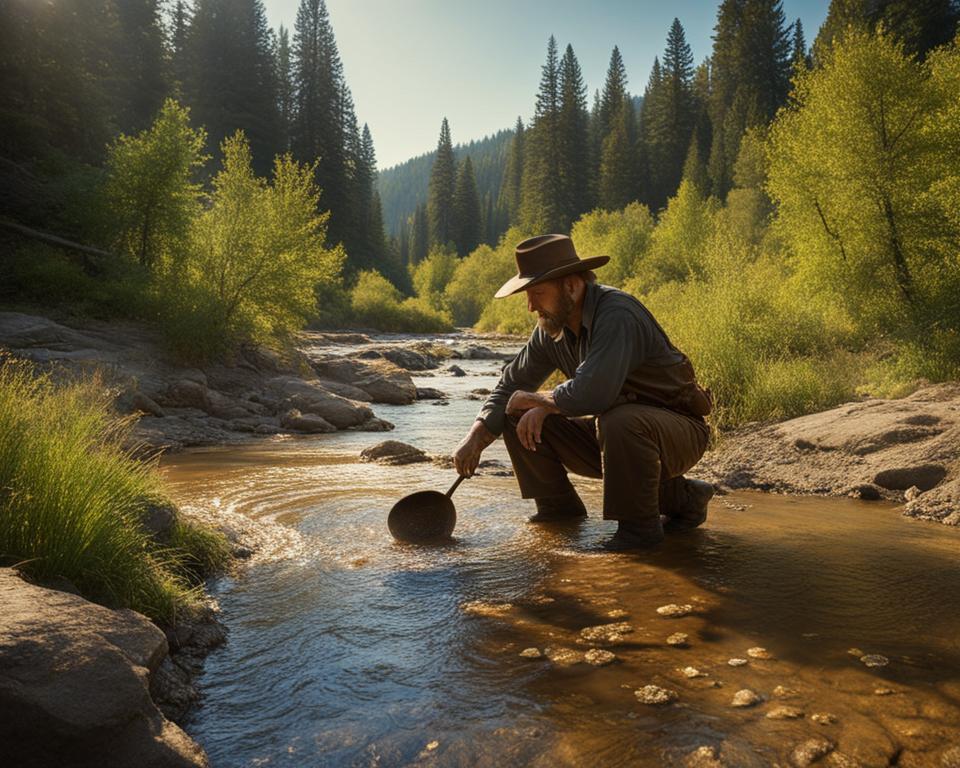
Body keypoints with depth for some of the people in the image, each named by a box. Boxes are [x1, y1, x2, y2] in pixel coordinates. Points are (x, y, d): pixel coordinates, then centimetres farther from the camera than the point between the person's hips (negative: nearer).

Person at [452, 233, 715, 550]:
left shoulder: (617, 315, -28)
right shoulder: (552, 327, -3)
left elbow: (591, 393, -40)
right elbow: (512, 383, 6)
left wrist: (536, 401, -21)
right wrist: (476, 437, -8)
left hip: (677, 431, -7)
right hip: (614, 436, 7)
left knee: (619, 421, -41)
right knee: (518, 418, -3)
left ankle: (640, 523, -15)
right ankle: (558, 508, 12)